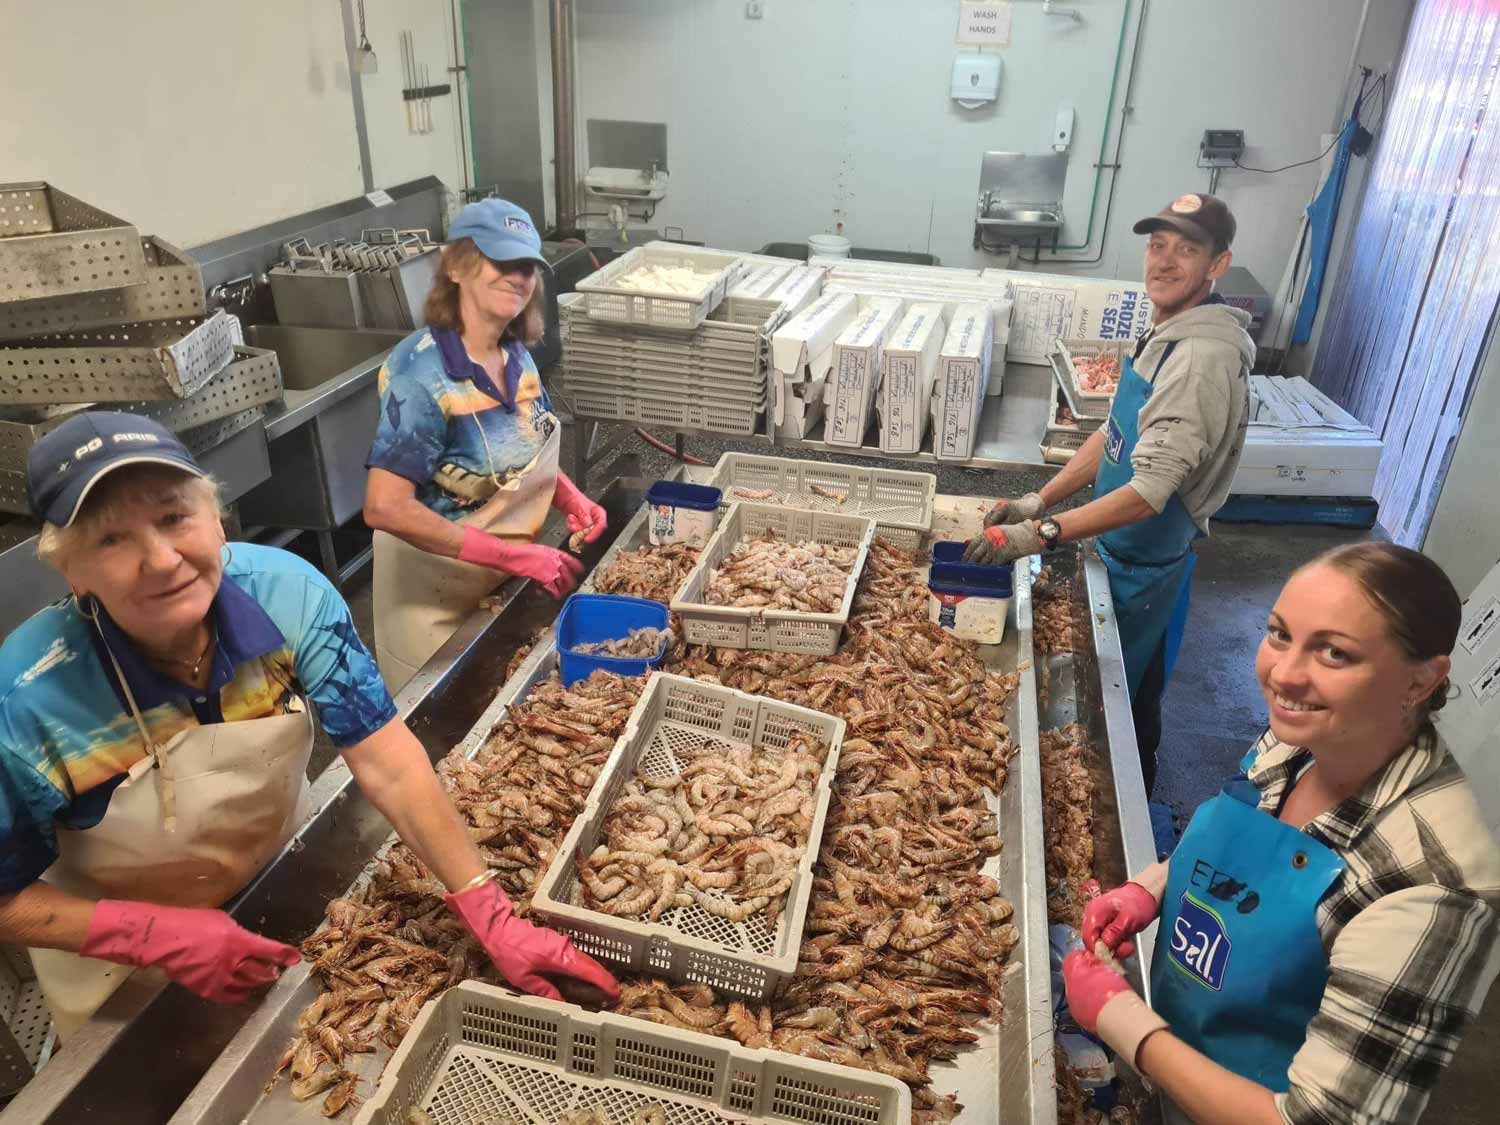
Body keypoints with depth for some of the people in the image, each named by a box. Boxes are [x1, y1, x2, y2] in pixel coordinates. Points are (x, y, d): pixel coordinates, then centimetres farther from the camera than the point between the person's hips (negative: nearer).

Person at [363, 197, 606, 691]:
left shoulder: (516, 354, -3)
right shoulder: (423, 372, -24)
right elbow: (386, 508, -29)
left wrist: (570, 498, -7)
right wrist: (515, 555, -29)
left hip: (509, 577, 6)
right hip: (437, 593, -6)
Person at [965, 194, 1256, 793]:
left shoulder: (1204, 357, -28)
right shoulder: (1166, 332, 3)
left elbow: (1148, 493, -33)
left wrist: (1041, 534, -35)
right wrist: (1040, 501, 1)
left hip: (1146, 565, -9)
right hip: (1119, 548, 9)